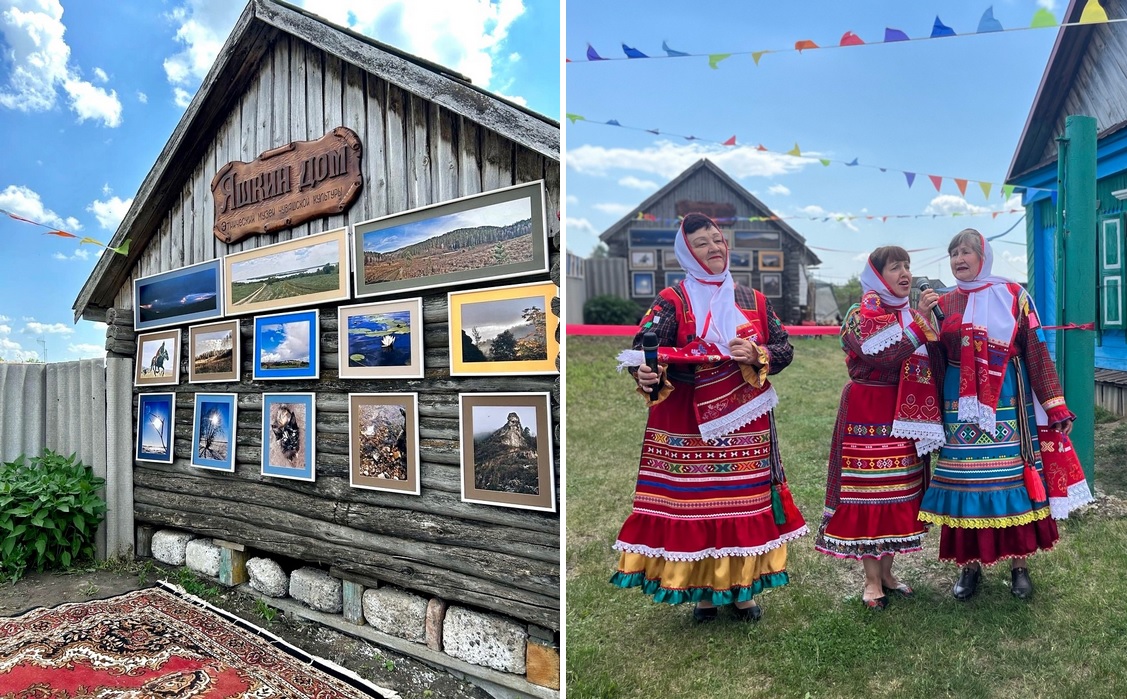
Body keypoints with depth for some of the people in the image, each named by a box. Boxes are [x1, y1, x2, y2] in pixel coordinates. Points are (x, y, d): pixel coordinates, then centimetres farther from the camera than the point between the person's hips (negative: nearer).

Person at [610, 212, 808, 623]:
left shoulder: (754, 301, 10)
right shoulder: (672, 301, -2)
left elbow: (785, 349, 11)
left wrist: (756, 355, -10)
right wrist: (646, 374, -36)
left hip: (745, 423, 3)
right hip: (688, 423, -3)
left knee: (745, 500, 9)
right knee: (694, 502, 1)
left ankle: (743, 588, 26)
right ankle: (703, 591, 20)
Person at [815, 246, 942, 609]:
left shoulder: (910, 315, 13)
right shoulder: (860, 315, -7)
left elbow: (929, 363, 12)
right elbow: (883, 356, -23)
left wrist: (930, 321, -2)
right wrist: (921, 324, -23)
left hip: (905, 415, 7)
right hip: (868, 415, -6)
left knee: (898, 492, 10)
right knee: (868, 492, -2)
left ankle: (886, 570, 24)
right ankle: (872, 579, 10)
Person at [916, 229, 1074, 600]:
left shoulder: (1013, 296, 3)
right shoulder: (944, 304, 9)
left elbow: (1036, 351, -1)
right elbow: (934, 360, 4)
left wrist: (1055, 405, -5)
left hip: (1007, 406, -2)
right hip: (961, 407, 2)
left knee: (1012, 480, 2)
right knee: (965, 482, 3)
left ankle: (1019, 565, 18)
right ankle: (970, 566, 15)